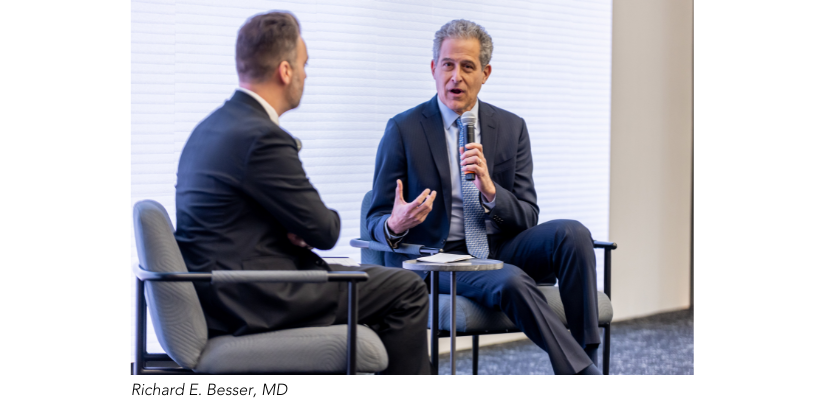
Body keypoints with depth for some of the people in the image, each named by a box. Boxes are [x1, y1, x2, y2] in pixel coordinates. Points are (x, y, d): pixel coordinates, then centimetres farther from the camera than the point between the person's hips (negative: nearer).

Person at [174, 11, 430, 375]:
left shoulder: (211, 127, 12)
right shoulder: (262, 137, -19)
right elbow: (323, 231, -15)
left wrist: (297, 228, 0)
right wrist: (329, 221, 8)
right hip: (251, 303, -10)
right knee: (407, 290, -4)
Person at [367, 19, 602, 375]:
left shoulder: (511, 128, 8)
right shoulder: (404, 129, -2)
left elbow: (527, 218, 3)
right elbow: (376, 219, -1)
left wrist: (490, 190, -19)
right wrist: (395, 226, -27)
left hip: (501, 249, 4)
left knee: (572, 233, -24)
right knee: (511, 282, -34)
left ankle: (588, 355, -20)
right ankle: (584, 374, -24)